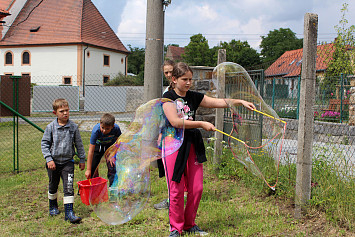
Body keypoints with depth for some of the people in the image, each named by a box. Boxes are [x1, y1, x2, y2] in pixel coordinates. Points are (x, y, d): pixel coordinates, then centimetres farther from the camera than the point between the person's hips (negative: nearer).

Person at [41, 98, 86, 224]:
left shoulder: (73, 127, -4)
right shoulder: (50, 127, -7)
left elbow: (79, 144, 4)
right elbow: (44, 143, -2)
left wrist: (82, 159, 6)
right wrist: (49, 159, -10)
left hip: (68, 162, -1)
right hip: (54, 162, 1)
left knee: (69, 186, -9)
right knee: (53, 185, 18)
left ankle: (69, 212, -4)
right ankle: (53, 206, 42)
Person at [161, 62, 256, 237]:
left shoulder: (194, 97, 10)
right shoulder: (168, 97, -5)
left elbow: (219, 102, 8)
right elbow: (175, 121, -17)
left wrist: (240, 102, -3)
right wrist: (201, 124, -16)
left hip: (192, 145, 5)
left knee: (196, 188, 6)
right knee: (176, 190, -3)